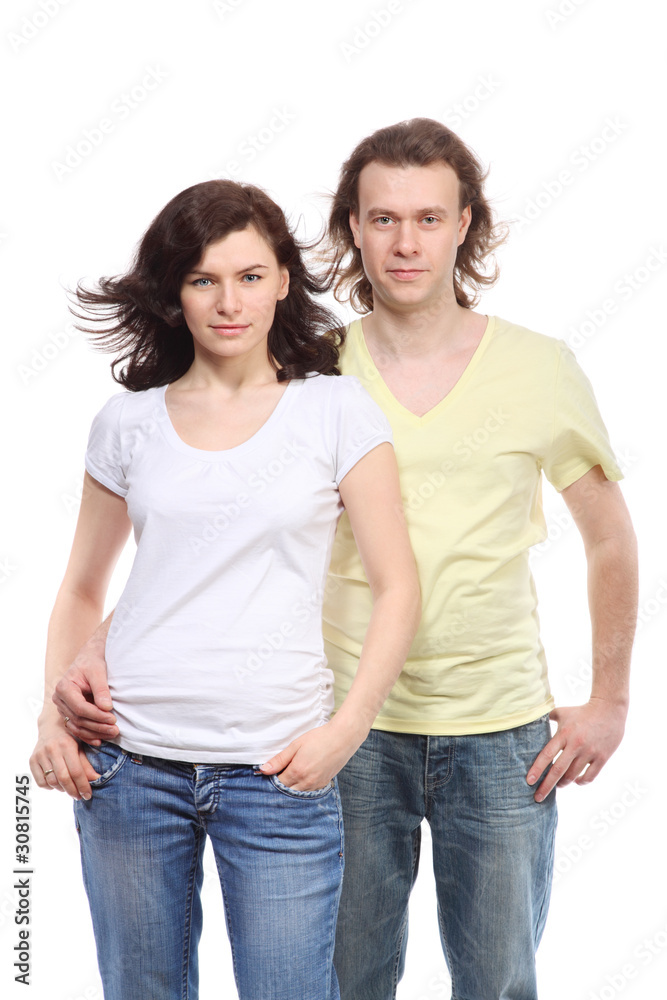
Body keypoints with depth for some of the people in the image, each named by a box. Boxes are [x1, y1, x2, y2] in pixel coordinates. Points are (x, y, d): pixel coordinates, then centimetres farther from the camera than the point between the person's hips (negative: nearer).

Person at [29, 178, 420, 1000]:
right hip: (129, 762, 2)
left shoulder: (336, 409, 0)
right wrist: (53, 717, 0)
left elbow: (397, 588, -1)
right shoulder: (129, 422, 6)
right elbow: (82, 591, 14)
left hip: (276, 768, -2)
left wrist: (347, 728, -11)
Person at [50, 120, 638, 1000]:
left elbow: (611, 541, 10)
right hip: (354, 728, 0)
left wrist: (609, 703, 8)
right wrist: (101, 646, -18)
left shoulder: (540, 369, -1)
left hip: (501, 736, 0)